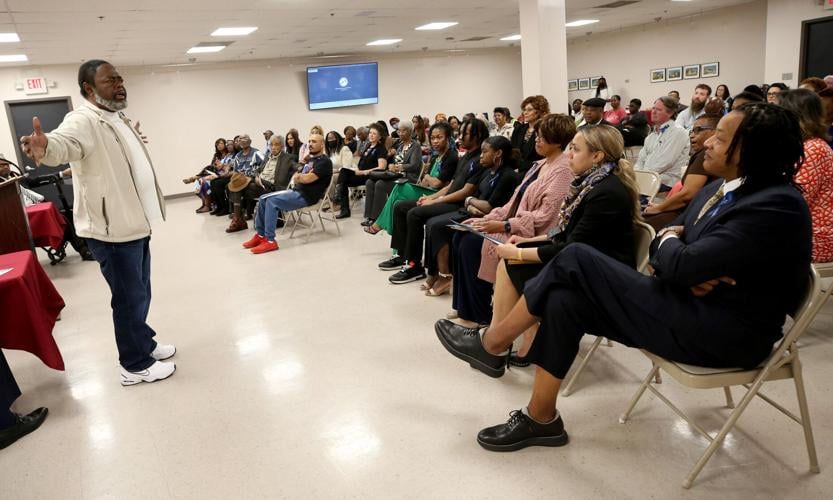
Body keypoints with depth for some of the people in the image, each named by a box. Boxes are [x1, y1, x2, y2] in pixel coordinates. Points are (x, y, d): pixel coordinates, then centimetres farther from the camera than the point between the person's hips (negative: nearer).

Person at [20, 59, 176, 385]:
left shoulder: (118, 119, 12)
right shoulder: (83, 120, -18)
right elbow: (63, 142, -41)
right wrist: (45, 147, -62)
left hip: (135, 224, 9)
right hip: (112, 229, -9)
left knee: (140, 293, 21)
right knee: (129, 298, 1)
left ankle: (144, 344, 39)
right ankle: (136, 365, 16)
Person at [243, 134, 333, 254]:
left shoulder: (324, 162, -8)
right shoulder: (309, 159, 21)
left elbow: (308, 179, -20)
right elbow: (295, 179, 16)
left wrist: (298, 176, 2)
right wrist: (301, 176, -8)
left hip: (306, 196, -9)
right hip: (296, 191, 9)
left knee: (272, 201, -24)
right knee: (263, 199, -1)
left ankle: (270, 241, -22)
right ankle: (260, 234, 3)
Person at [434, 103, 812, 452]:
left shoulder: (777, 205, -19)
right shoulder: (720, 188, 12)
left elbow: (682, 263, -25)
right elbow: (661, 250, 10)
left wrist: (669, 241, -2)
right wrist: (688, 273, -12)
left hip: (721, 331, -9)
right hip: (689, 306, 9)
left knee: (577, 260, -16)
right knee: (565, 299, -11)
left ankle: (492, 344, -1)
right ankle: (540, 417, -2)